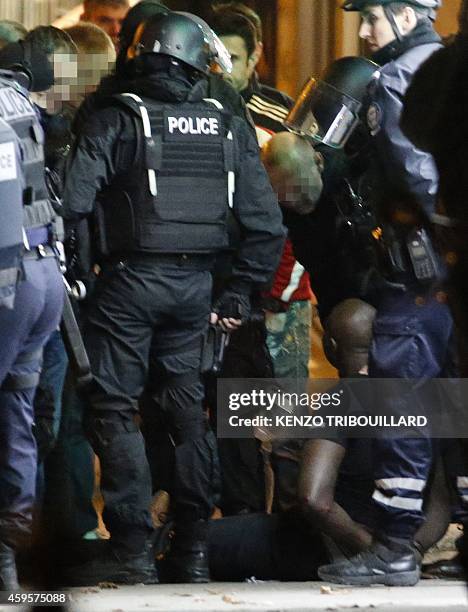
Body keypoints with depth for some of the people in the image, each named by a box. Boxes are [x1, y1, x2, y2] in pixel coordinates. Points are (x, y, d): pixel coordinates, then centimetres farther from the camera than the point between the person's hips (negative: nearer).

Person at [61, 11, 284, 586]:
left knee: (113, 409, 3)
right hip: (195, 286, 4)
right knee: (189, 410, 13)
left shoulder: (115, 120, -7)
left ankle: (133, 549, -3)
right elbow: (266, 224, 6)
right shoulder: (230, 129, 6)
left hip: (130, 280, -4)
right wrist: (239, 293, 14)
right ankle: (193, 549, 15)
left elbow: (73, 201, -16)